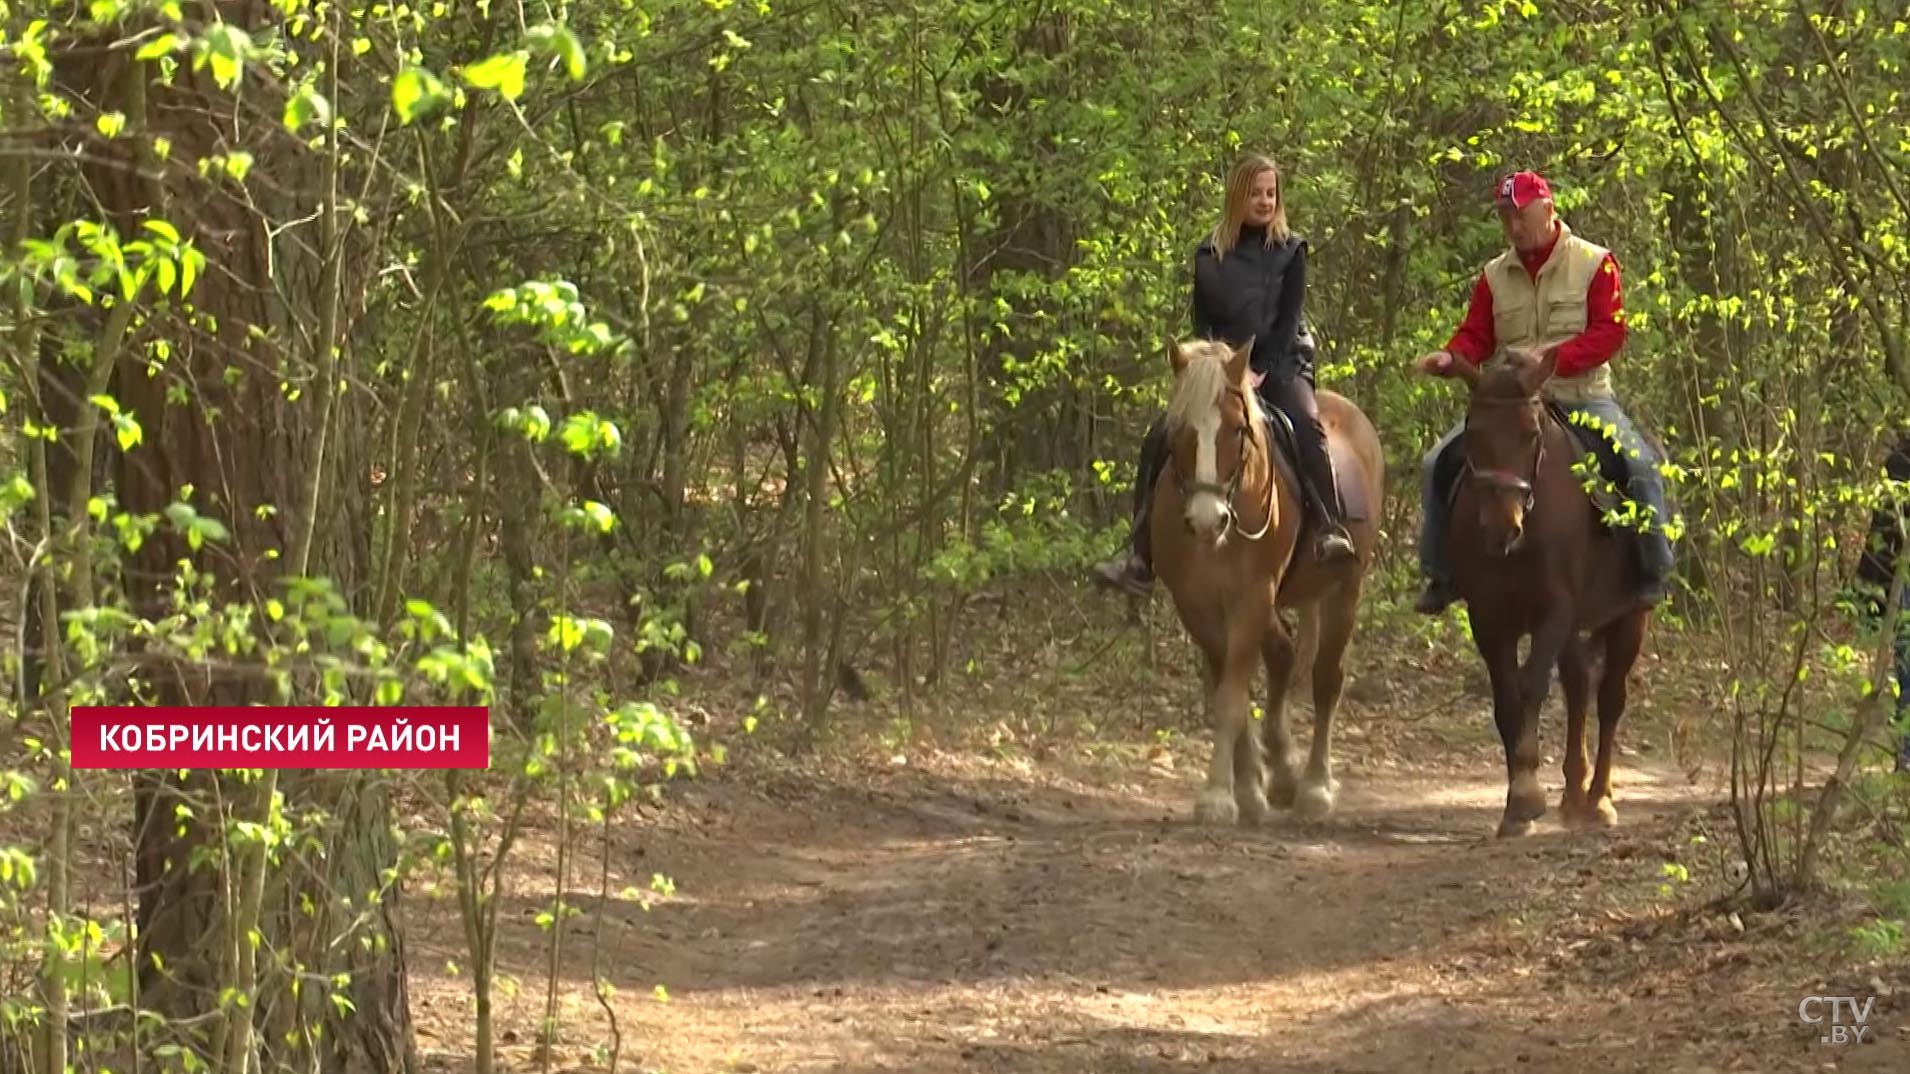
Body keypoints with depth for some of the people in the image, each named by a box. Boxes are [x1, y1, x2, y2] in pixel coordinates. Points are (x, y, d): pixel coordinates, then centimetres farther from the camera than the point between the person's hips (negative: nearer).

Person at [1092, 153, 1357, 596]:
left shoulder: (1290, 251, 2)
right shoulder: (1210, 255, 9)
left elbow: (1289, 318, -5)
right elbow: (1202, 322, 7)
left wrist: (1260, 372, -16)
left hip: (1281, 364, -3)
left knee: (1306, 425, -35)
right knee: (1160, 439, -15)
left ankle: (1330, 530, -39)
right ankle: (1139, 555, -14)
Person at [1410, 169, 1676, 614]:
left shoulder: (1594, 264, -3)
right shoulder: (1494, 275, 9)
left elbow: (1609, 332, -11)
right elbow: (1476, 338, 9)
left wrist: (1553, 358, -25)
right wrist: (1450, 358, -15)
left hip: (1582, 397, -3)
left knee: (1640, 464, -26)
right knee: (1439, 462, -12)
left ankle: (1654, 571, -10)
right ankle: (1441, 573, -1)